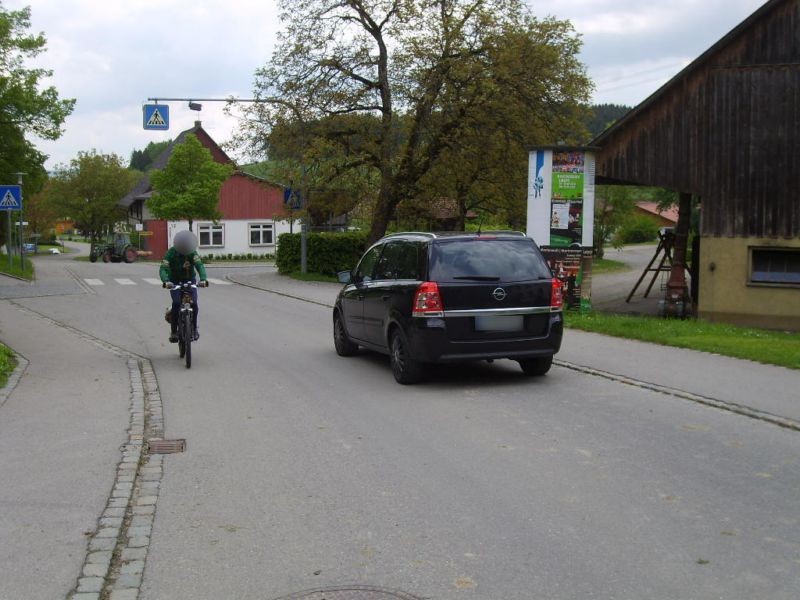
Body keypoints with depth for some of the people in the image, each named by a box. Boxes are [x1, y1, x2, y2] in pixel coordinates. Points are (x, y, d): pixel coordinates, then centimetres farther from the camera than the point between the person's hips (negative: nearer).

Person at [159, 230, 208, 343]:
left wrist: (203, 279, -48)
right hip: (174, 282, -1)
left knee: (193, 303, -16)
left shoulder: (192, 252, -16)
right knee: (176, 303, -22)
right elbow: (163, 269, -29)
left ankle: (194, 328, 5)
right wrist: (166, 281, -50)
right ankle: (173, 331, -12)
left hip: (189, 280, 1)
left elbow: (199, 265, -28)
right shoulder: (171, 253, -20)